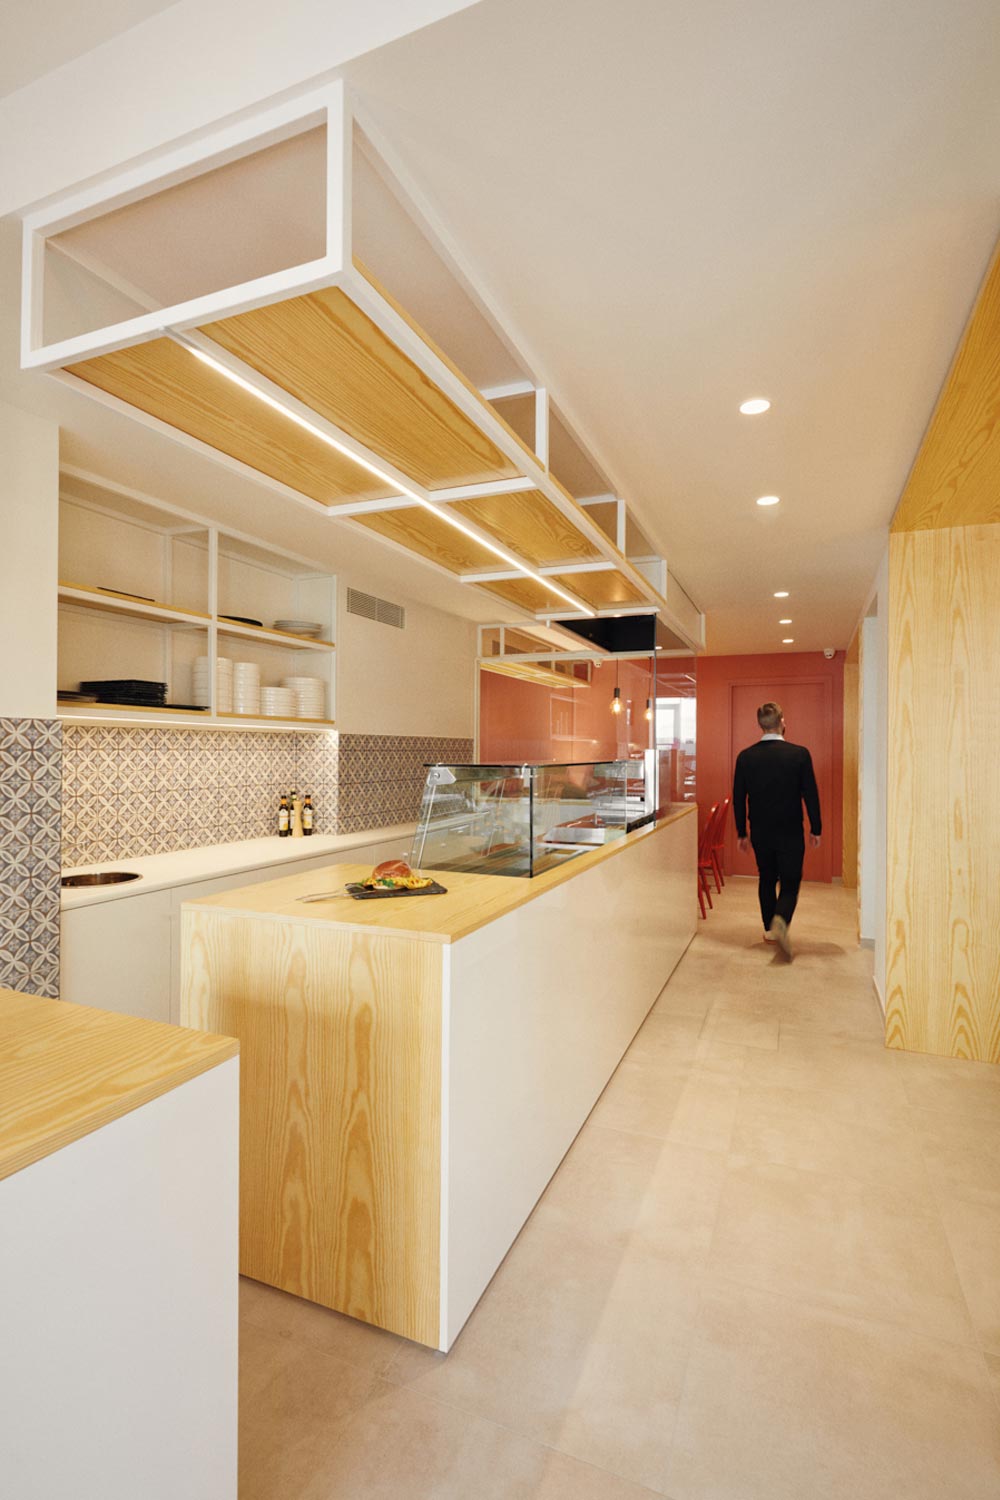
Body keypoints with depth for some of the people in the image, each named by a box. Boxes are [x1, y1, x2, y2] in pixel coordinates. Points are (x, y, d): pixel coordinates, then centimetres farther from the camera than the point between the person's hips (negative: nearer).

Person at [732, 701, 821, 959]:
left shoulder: (745, 756, -4)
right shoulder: (799, 754, -10)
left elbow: (738, 798, 1)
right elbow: (811, 794, -6)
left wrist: (741, 833, 11)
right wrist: (816, 829, 6)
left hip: (760, 831, 3)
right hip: (790, 831, -2)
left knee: (766, 879, 18)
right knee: (790, 882, 6)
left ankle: (769, 929, 26)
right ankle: (780, 921, -19)